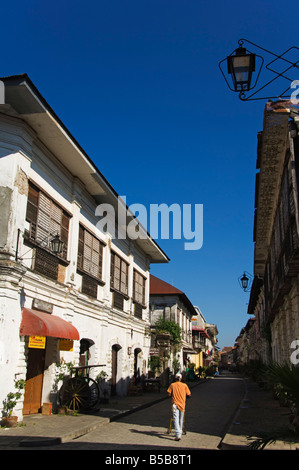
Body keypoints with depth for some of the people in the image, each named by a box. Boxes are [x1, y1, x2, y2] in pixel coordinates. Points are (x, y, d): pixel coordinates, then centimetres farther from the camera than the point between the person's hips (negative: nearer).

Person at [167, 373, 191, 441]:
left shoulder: (172, 385, 0)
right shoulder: (184, 385, 2)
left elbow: (169, 394, 1)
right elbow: (189, 395, 2)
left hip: (175, 404, -2)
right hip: (182, 404, 2)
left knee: (176, 420, -8)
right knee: (181, 420, 18)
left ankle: (178, 435, -20)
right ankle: (180, 433, 30)